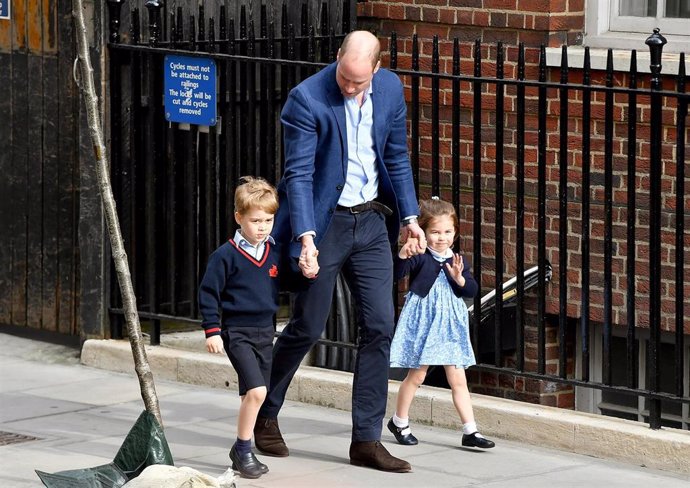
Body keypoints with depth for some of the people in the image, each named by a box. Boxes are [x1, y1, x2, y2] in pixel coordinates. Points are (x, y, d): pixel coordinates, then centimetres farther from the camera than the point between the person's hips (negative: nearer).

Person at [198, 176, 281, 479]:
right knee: (256, 390, -18)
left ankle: (242, 452, 24)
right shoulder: (226, 255, -10)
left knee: (255, 394, 11)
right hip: (237, 332, -6)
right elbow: (208, 293, -6)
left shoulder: (274, 252, 6)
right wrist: (212, 330, -9)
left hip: (265, 332, 6)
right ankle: (243, 451, -5)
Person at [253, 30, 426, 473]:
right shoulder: (307, 99, -17)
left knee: (380, 326, -1)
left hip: (372, 220, 5)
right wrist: (306, 238, -27)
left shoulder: (391, 91, -1)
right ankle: (265, 416, 25)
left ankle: (367, 440, 4)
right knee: (308, 327, 3)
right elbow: (299, 174, -19)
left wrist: (409, 216, 5)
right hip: (325, 220, -5)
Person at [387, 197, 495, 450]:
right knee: (416, 375, 8)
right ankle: (399, 421, 26)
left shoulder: (458, 261, 5)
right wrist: (402, 256, -40)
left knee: (458, 380, 3)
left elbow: (472, 290, 1)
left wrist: (460, 278, -18)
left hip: (450, 325, 4)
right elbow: (395, 274, -22)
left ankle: (470, 431, 3)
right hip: (423, 321, -4)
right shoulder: (419, 257, -10)